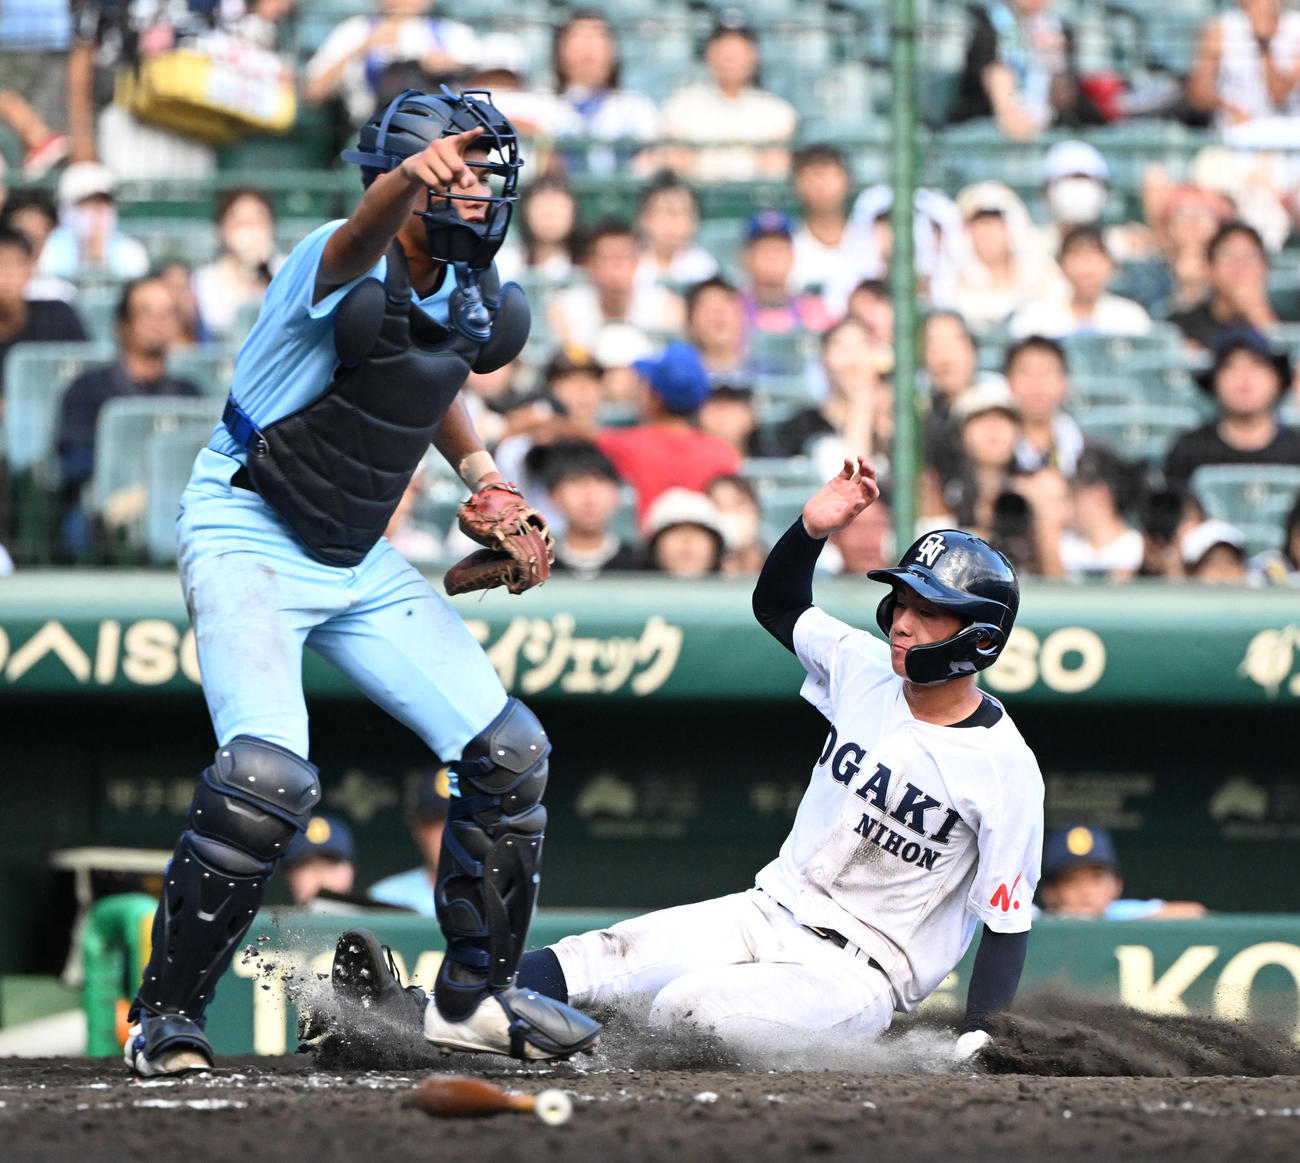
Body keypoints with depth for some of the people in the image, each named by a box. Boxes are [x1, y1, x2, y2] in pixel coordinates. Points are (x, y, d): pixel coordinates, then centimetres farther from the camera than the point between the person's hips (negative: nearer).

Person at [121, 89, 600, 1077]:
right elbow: (360, 240, -49)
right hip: (248, 539, -8)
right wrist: (413, 176, -70)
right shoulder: (344, 268, -22)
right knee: (268, 777, -27)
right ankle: (168, 1015, -11)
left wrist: (483, 476, 9)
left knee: (510, 753, 6)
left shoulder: (469, 298, 2)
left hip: (362, 565, 8)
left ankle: (471, 995, 24)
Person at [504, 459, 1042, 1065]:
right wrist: (811, 528, 0)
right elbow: (776, 603, 21)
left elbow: (1008, 924, -13)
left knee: (686, 1011, -32)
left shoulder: (1006, 768, -15)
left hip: (858, 975, -6)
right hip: (769, 912, 6)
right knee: (592, 961, -17)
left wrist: (975, 1045, -24)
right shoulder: (865, 668, 3)